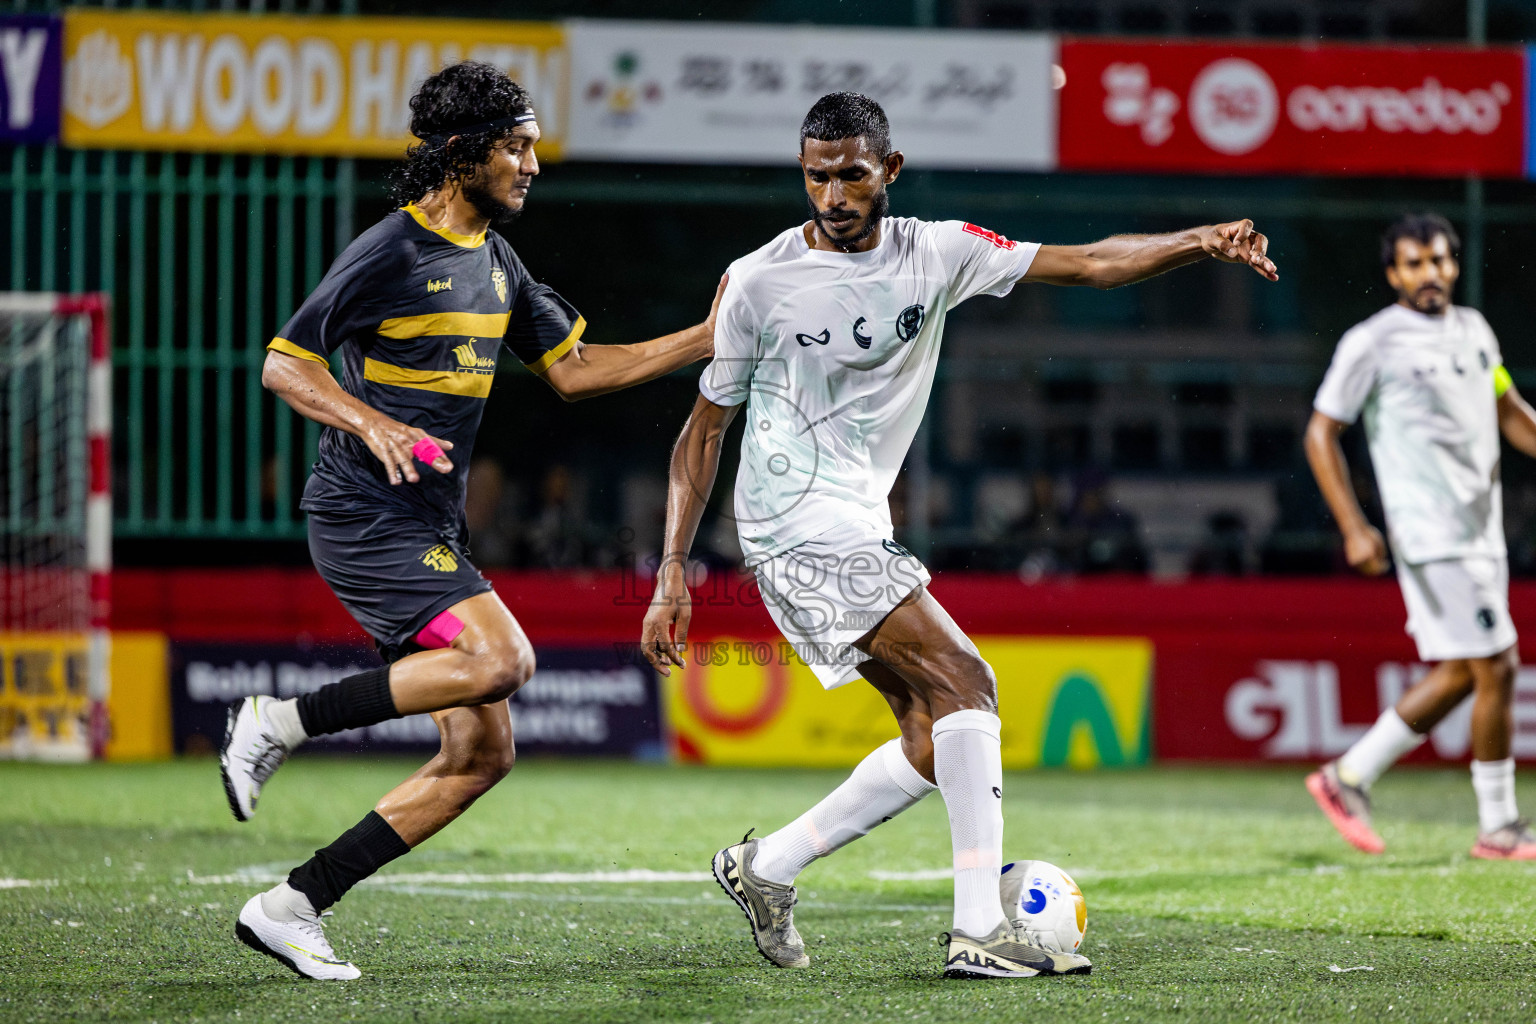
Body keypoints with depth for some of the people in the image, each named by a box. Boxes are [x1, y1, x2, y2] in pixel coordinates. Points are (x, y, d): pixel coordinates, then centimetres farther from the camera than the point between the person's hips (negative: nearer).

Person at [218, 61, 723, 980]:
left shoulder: (494, 259, 15)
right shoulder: (389, 254, -11)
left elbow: (574, 369, 20)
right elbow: (283, 365, -10)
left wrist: (708, 340, 13)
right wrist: (372, 424, -27)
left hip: (431, 532, 9)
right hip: (365, 517, -9)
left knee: (483, 752, 2)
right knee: (502, 657, -27)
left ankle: (292, 907, 4)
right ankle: (282, 723, -14)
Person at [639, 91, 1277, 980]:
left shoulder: (936, 253, 4)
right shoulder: (761, 282, -6)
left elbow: (1089, 265, -3)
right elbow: (706, 430, 2)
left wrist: (1199, 242, -18)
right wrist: (673, 572, -2)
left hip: (862, 530, 7)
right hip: (798, 528, -7)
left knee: (936, 745, 1)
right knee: (963, 682, -18)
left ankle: (765, 868, 13)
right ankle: (981, 930, -21)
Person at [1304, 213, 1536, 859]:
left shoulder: (1472, 329, 13)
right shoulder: (1372, 343, -8)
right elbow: (1321, 433, -5)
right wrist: (1354, 527, -13)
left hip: (1483, 531, 8)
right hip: (1431, 533, -8)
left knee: (1459, 674, 10)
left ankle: (1348, 777, 20)